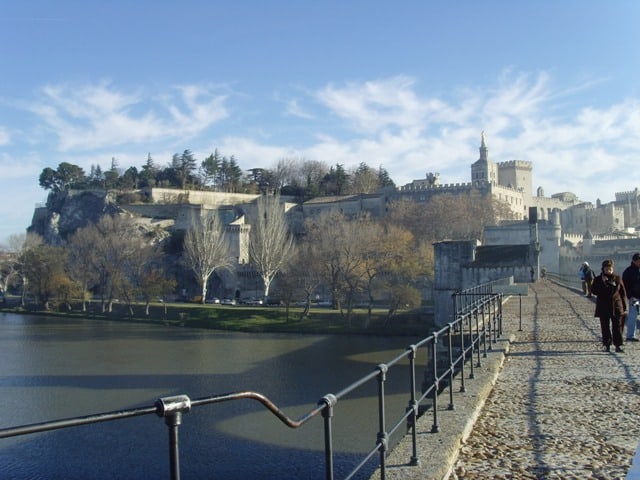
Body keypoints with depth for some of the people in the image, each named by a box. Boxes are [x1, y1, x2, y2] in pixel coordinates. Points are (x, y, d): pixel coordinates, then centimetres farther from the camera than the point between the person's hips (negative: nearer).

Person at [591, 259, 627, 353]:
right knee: (605, 327, 5)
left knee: (617, 327, 0)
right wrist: (603, 283, -17)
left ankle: (618, 345, 4)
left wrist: (624, 306, 2)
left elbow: (623, 293, 6)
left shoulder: (617, 279, 5)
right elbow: (594, 290, -8)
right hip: (603, 308, 0)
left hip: (616, 307, 0)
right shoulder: (598, 279, 3)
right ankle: (607, 345, 14)